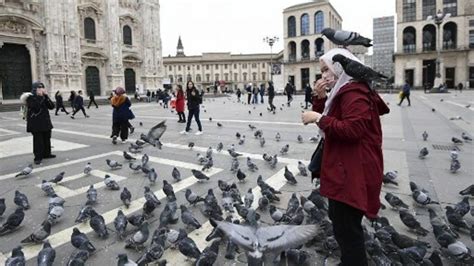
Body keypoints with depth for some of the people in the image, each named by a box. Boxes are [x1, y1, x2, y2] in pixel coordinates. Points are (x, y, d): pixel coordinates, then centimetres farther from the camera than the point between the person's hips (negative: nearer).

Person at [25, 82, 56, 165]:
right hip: (36, 124, -6)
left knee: (47, 139, 13)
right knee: (38, 140, -5)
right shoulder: (30, 98, -7)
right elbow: (36, 106, -24)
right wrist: (40, 96, -21)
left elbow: (52, 106, -1)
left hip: (46, 123, 7)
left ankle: (46, 153, 27)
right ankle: (38, 157, 2)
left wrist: (46, 96, -9)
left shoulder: (44, 97, 12)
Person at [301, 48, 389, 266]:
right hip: (344, 169, 11)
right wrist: (319, 98, 3)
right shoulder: (343, 92, 17)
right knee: (341, 220, 23)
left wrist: (319, 118, -23)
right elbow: (328, 121, 17)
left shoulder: (354, 93, -16)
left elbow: (353, 130, -27)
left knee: (346, 228, -3)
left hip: (353, 172, -11)